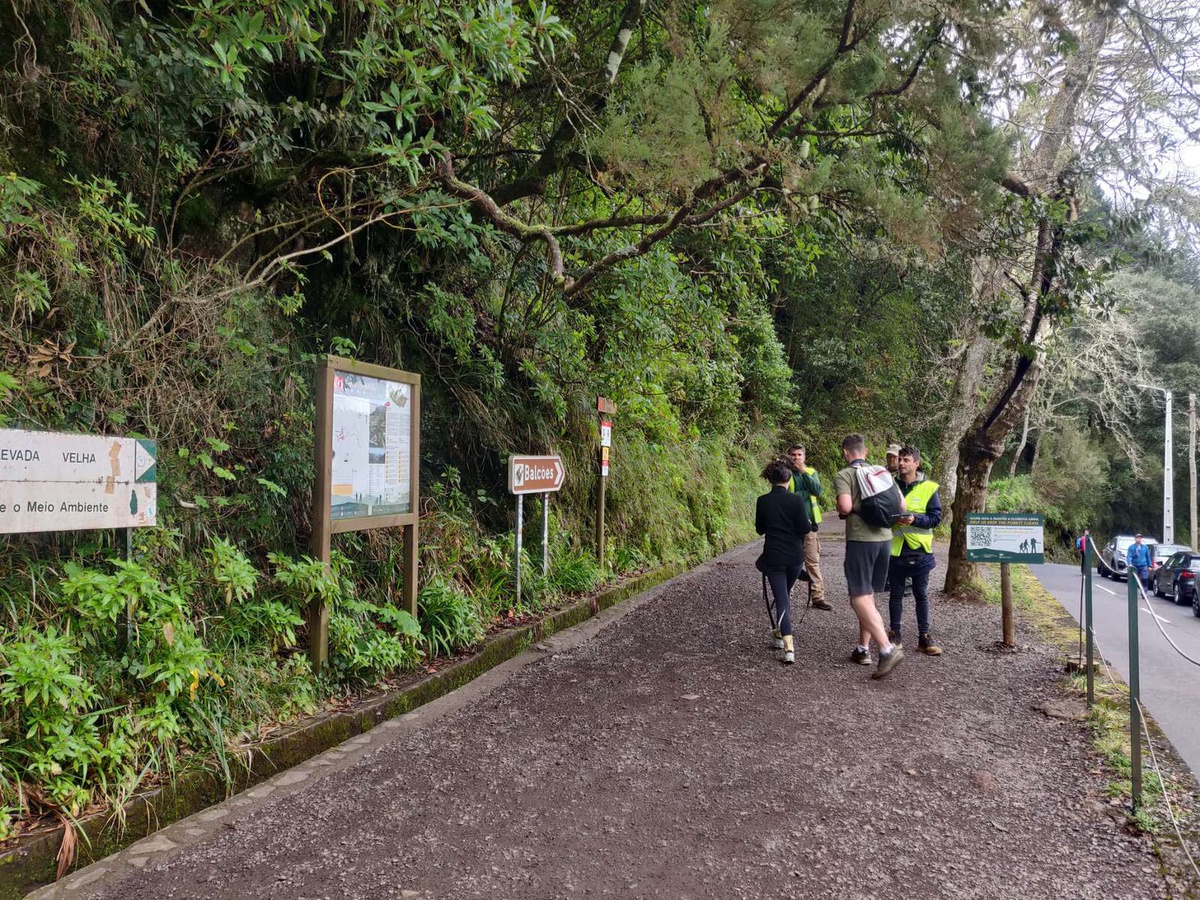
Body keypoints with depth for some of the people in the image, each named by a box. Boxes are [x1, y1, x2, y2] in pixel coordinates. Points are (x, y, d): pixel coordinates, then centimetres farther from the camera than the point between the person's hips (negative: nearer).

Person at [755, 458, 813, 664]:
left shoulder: (763, 501, -5)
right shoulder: (796, 500, -9)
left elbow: (759, 529, 6)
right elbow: (805, 528, -10)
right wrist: (807, 523, 12)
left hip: (773, 557, -1)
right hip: (794, 556, 1)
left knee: (781, 599, 1)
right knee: (786, 595, 24)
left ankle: (789, 648, -12)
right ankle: (781, 636, 32)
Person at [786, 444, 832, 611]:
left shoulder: (811, 472, 9)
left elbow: (817, 491, -9)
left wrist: (803, 472, -13)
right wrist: (806, 492, -10)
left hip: (809, 522, 2)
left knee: (813, 561, 0)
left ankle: (818, 597, 0)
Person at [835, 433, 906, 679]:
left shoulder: (843, 475, -5)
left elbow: (845, 506, -20)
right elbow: (901, 506, 9)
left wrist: (839, 510, 3)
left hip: (860, 539, -6)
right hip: (885, 538, 6)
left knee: (859, 598, -5)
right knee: (868, 595, 17)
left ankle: (888, 649, -17)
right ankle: (863, 648, 23)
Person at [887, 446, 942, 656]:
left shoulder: (929, 488, -4)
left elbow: (936, 517, -6)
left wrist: (915, 518, -22)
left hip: (919, 550, -2)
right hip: (894, 549, 2)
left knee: (921, 595, 7)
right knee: (896, 594, 11)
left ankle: (924, 637, 15)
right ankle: (894, 634, 21)